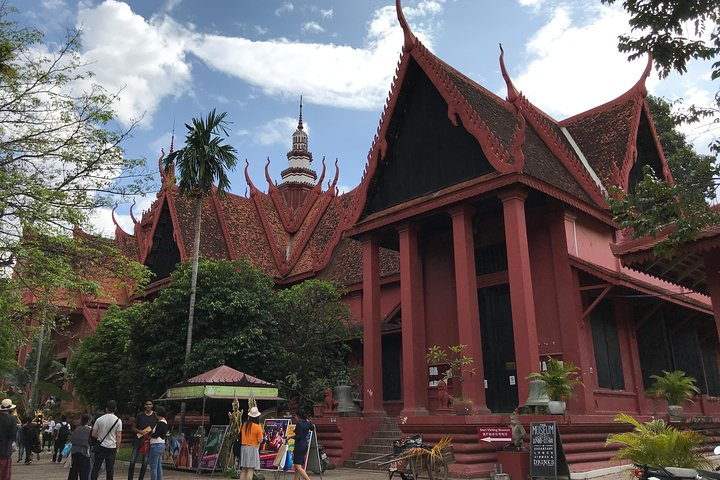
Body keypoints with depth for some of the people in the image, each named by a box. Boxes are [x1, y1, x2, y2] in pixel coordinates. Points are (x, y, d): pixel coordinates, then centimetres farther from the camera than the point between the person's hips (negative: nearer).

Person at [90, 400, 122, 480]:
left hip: (100, 446, 1)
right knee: (110, 469, 7)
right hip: (112, 447, -1)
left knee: (96, 467, 6)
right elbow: (118, 436, -7)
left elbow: (93, 434, 1)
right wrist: (117, 448, 4)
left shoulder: (99, 419, -3)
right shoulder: (118, 421, -7)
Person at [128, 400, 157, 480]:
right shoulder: (140, 415, 2)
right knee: (132, 461, -4)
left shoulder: (155, 416, 0)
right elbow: (133, 428, 6)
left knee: (145, 463, 4)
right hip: (138, 440, 0)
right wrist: (140, 431, -12)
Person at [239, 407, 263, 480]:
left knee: (244, 470, 11)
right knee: (250, 470, -4)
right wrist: (262, 435, 6)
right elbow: (260, 440, -11)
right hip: (253, 448, -6)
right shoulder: (258, 427, -13)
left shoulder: (244, 425, 3)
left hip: (244, 447, 6)